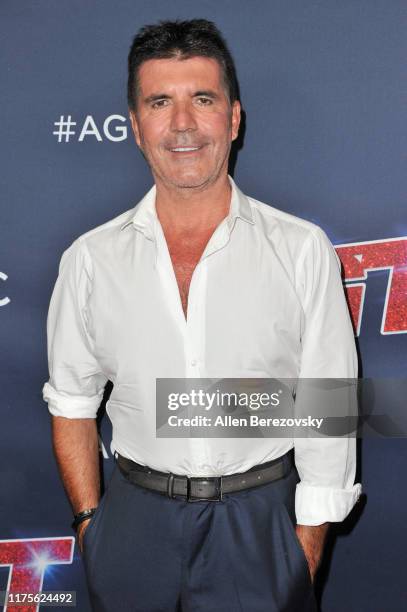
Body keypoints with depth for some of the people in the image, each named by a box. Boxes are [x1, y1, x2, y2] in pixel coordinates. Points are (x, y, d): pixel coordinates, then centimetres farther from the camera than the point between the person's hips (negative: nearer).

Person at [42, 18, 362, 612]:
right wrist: (89, 518, 2)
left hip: (260, 522, -1)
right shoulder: (90, 258, -3)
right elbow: (72, 402, 5)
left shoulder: (302, 250, -8)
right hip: (134, 519, 2)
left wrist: (307, 544, -4)